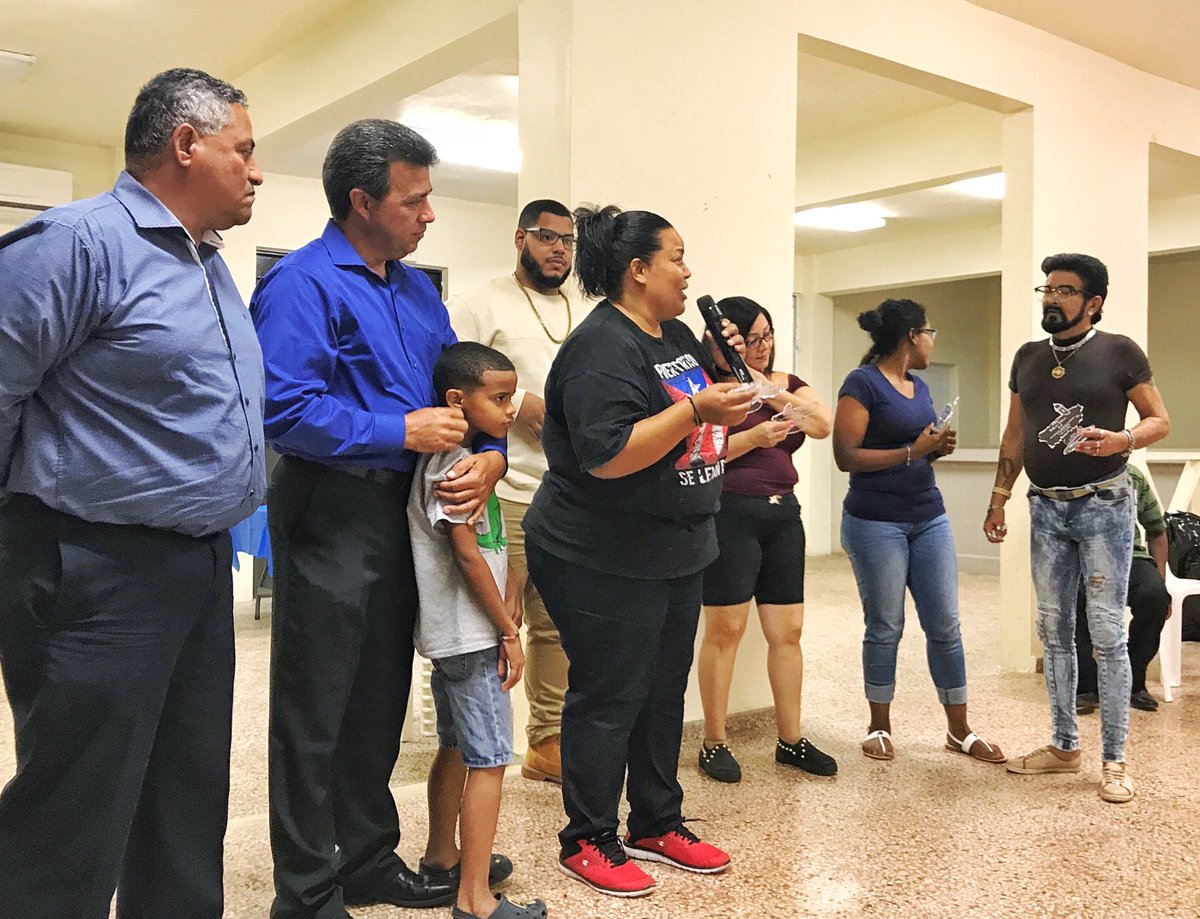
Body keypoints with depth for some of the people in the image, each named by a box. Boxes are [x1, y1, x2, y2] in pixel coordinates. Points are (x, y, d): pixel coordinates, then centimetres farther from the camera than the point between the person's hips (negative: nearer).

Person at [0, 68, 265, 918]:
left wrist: (212, 534, 18)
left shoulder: (211, 266, 15)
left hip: (203, 568, 9)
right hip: (98, 575, -9)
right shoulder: (80, 242, -14)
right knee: (71, 835, 3)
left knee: (189, 810, 18)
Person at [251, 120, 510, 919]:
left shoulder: (417, 289, 14)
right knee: (317, 710, 3)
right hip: (332, 514, -8)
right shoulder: (302, 284, -12)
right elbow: (286, 408, -23)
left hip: (406, 511, 8)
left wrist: (489, 454, -5)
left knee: (382, 697, 17)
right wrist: (401, 432, -19)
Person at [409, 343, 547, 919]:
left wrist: (510, 587, 3)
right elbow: (467, 555, -20)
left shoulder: (464, 459, 13)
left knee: (456, 747, 20)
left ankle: (442, 855, 34)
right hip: (470, 634, -10)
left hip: (454, 634, 10)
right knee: (490, 760, -7)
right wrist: (508, 633, -16)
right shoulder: (454, 465, -18)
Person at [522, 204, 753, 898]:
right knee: (609, 699, 2)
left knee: (665, 692, 16)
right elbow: (607, 455, -27)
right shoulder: (602, 346, -18)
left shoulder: (676, 334, 11)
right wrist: (695, 409, -28)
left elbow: (707, 409, 21)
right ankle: (588, 841, 19)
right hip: (605, 563, -9)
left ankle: (658, 824, 32)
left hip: (677, 554, 9)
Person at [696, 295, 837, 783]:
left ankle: (791, 739, 18)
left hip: (783, 514, 6)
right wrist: (753, 437, -22)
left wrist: (769, 392, -14)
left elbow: (824, 424, -4)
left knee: (787, 632, 8)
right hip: (731, 513, -6)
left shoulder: (788, 383, 14)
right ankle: (714, 743, 9)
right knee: (725, 630, -2)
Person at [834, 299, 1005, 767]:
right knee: (885, 626, 3)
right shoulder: (862, 383, -9)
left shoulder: (920, 387, 14)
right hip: (876, 522, -7)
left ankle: (959, 730, 17)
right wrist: (913, 451, -17)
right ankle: (880, 727, 19)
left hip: (929, 518, 7)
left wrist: (937, 449, 3)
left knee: (945, 624, 6)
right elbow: (846, 456, -15)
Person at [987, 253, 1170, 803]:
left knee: (1107, 634, -3)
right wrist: (998, 500, 12)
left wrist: (1123, 439, -21)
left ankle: (1114, 761, 7)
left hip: (1103, 506, -5)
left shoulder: (1118, 352, -3)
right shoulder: (1028, 358, 10)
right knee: (1054, 632, 10)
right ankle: (1063, 746, 22)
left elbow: (1160, 419, 0)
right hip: (1047, 509, 5)